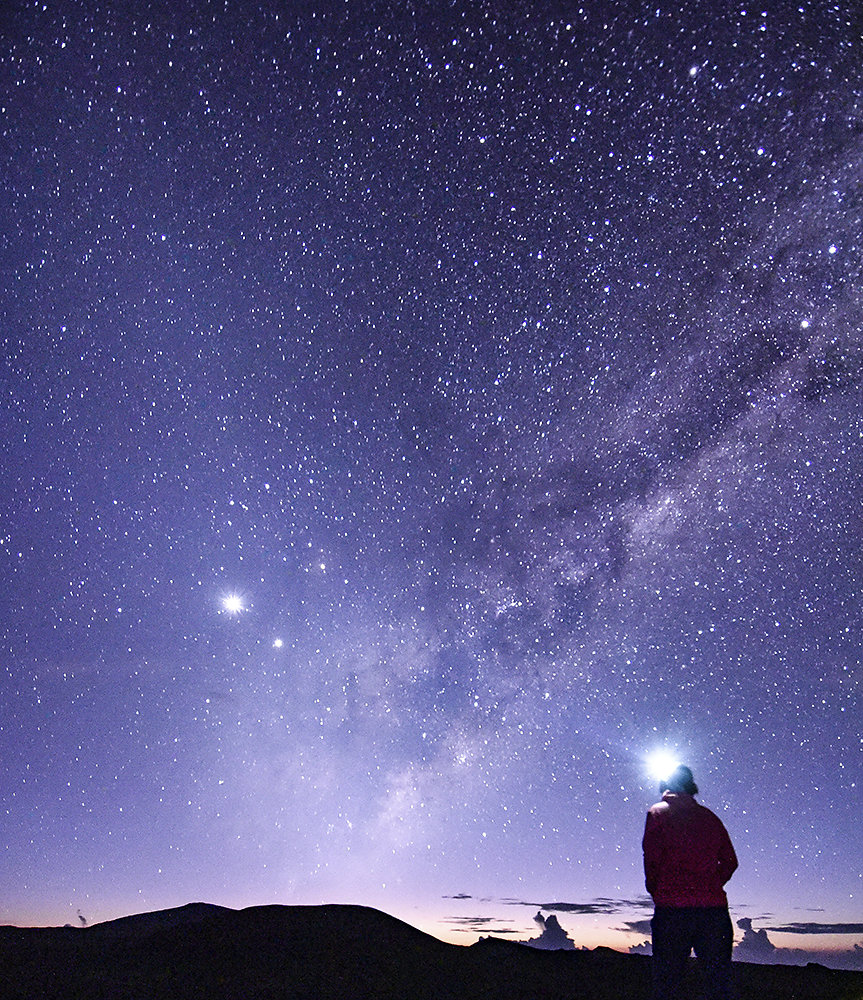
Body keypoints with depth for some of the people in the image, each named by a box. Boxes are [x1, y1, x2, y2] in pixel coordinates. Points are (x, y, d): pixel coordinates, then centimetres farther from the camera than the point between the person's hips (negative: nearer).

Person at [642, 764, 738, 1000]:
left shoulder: (658, 812, 5)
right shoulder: (711, 817, 17)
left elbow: (652, 857, -4)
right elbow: (730, 862, 13)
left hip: (672, 908, -4)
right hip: (715, 908, 4)